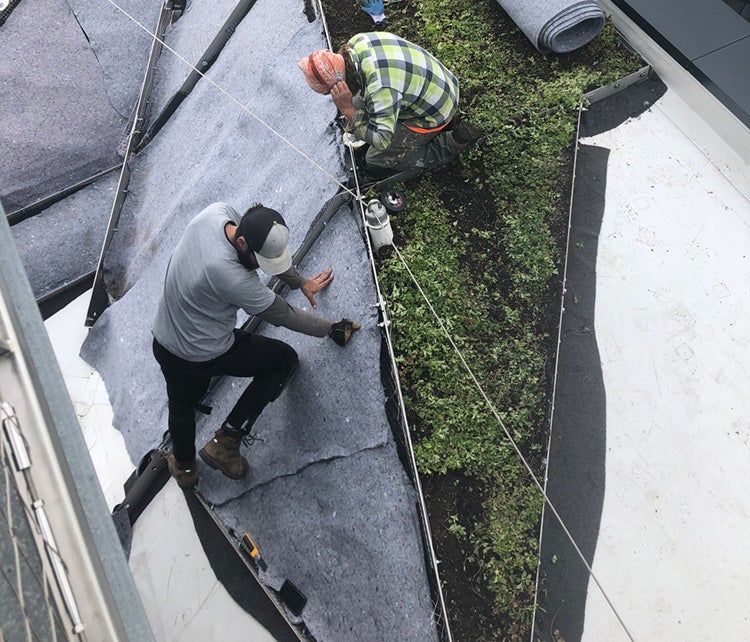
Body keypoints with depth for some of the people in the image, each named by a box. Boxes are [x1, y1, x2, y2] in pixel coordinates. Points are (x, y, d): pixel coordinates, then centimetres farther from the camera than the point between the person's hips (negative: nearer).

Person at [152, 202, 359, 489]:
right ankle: (225, 442, 11)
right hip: (205, 356, -7)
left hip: (163, 343, 8)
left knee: (181, 406, 32)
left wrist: (301, 282, 8)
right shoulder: (233, 279, -37)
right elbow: (283, 315, -21)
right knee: (286, 359, 9)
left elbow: (271, 249, 0)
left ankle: (183, 467, 58)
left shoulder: (218, 212, -17)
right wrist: (331, 329, -6)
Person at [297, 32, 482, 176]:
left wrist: (349, 110, -38)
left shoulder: (380, 90, -40)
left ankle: (452, 143, 3)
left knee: (376, 163, 2)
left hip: (432, 116, -8)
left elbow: (381, 141, -35)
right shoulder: (357, 41, -13)